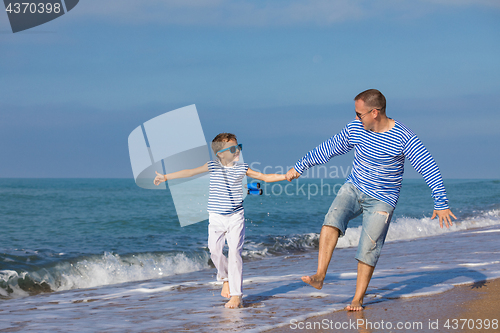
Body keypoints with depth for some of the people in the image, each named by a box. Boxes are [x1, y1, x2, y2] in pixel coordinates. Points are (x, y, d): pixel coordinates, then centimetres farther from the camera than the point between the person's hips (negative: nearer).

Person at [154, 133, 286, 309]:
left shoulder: (241, 168, 1)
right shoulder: (213, 166, -2)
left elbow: (264, 177, 6)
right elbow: (190, 172, -6)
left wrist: (288, 176, 0)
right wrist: (166, 177, -10)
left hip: (236, 216, -1)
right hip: (216, 217, 1)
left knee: (235, 252, -9)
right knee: (215, 250, -2)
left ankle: (236, 296, -6)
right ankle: (225, 278, 30)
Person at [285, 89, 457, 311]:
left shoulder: (403, 137, -18)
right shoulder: (355, 129, -4)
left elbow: (429, 168, -18)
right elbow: (328, 149, 9)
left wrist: (441, 203, -22)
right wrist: (300, 167, 15)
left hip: (382, 200, -3)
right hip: (353, 188, 3)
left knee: (368, 249, -8)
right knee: (332, 219, -25)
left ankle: (358, 299, 8)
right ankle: (319, 276, -31)